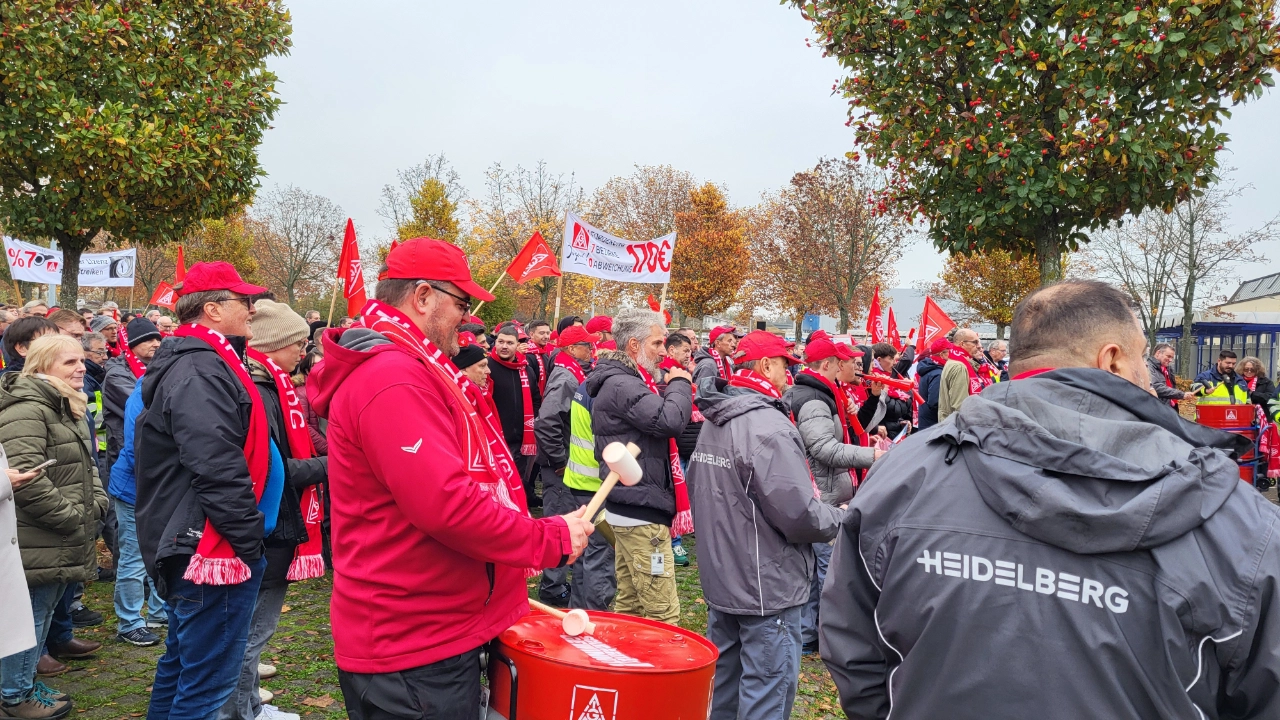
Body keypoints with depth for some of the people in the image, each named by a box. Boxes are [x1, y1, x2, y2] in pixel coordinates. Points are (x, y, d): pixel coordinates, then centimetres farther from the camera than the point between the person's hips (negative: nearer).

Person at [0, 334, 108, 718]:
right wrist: (75, 519, -19)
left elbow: (84, 464, 23)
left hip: (60, 541, 10)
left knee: (43, 610, 19)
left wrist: (96, 504, 6)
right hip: (37, 541, -10)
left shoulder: (67, 407, 15)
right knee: (31, 613, 3)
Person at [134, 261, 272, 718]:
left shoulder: (195, 361, 16)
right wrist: (249, 540, -20)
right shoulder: (201, 369, -19)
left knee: (181, 661, 23)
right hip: (215, 549, -11)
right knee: (208, 682, -2)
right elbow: (217, 468, -28)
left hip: (186, 545, 11)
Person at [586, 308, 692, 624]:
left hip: (626, 507, 11)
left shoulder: (620, 381, 16)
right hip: (641, 513, -11)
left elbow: (656, 419, 23)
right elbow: (670, 420, -28)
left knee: (629, 604, 18)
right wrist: (679, 384, -12)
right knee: (662, 615, -6)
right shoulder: (622, 385, -17)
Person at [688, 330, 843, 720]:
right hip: (767, 588, -9)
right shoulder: (770, 427, -22)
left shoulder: (714, 421, 8)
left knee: (723, 685, 21)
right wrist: (840, 517, -4)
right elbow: (799, 516, -23)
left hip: (720, 580, 9)